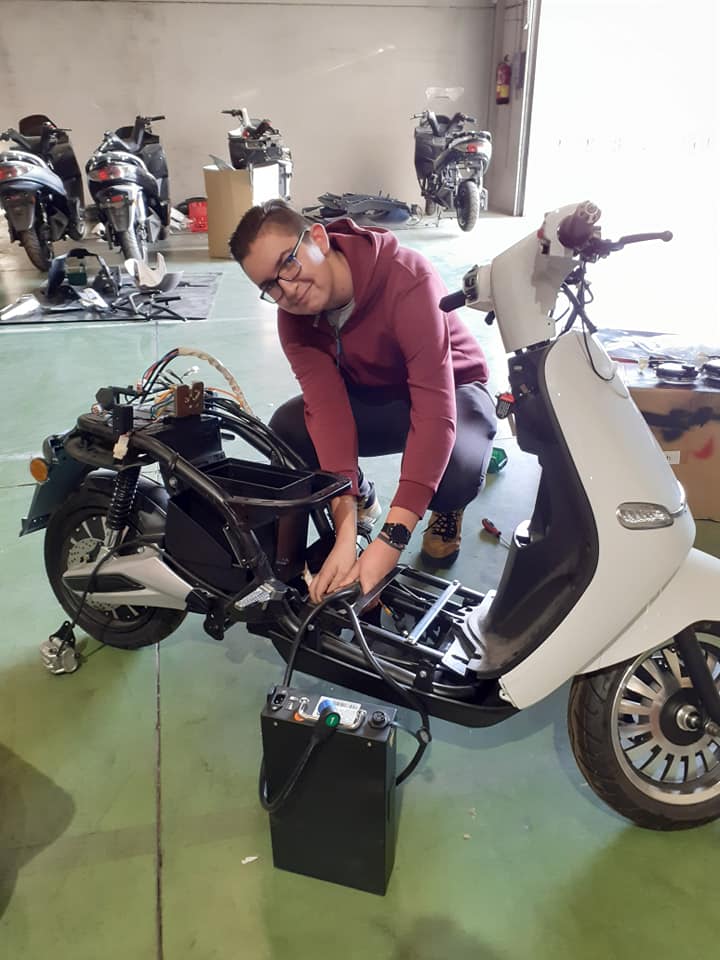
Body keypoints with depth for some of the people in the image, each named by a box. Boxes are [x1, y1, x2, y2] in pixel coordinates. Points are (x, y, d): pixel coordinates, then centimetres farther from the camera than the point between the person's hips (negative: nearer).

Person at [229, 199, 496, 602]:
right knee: (285, 430, -23)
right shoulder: (294, 316, -17)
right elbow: (327, 407, -28)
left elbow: (435, 408, -40)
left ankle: (448, 509, 3)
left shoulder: (408, 279, -34)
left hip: (452, 389, -4)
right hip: (371, 397, 4)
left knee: (456, 472, -37)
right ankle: (361, 497, 9)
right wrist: (345, 535, -40)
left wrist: (391, 539, -46)